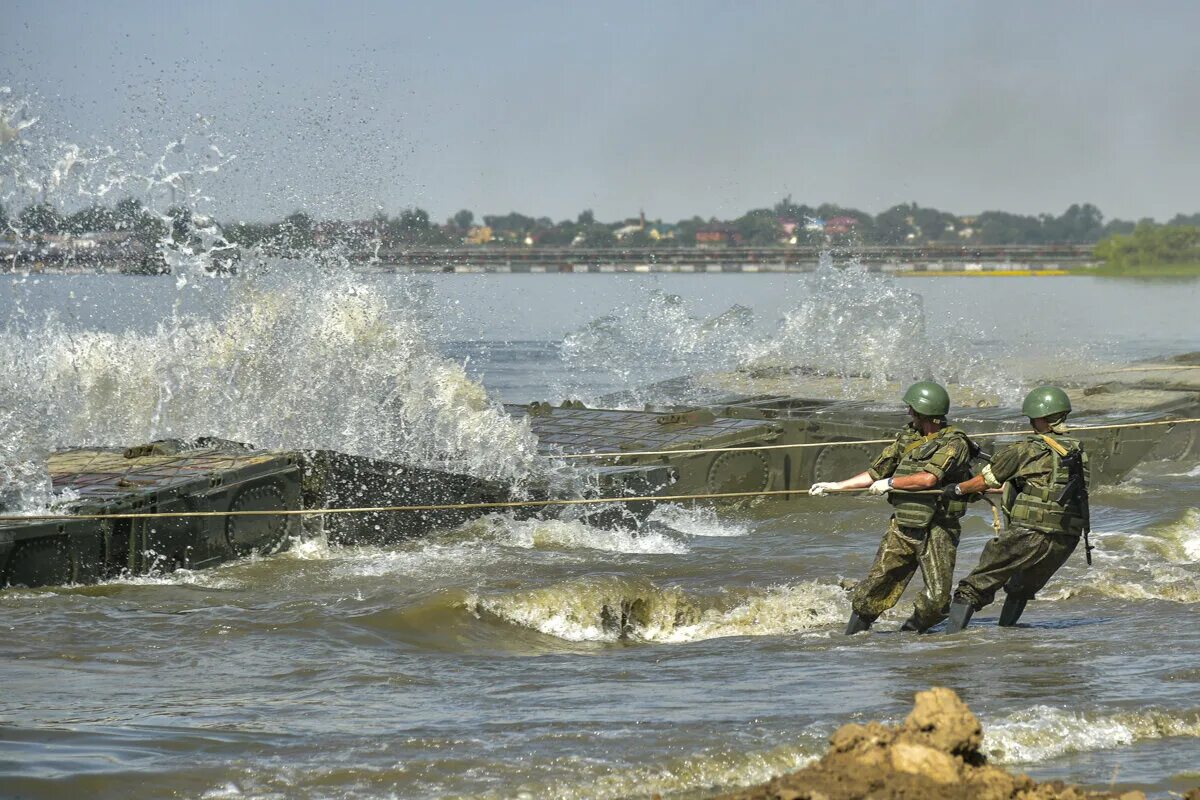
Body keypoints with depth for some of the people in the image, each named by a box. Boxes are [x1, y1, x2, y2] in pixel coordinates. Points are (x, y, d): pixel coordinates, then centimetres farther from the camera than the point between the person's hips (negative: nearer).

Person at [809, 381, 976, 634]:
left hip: (936, 531, -5)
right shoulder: (907, 438, 12)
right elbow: (875, 473, 21)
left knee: (937, 599, -11)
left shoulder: (953, 443, -8)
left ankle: (910, 633, 11)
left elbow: (929, 478, -22)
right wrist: (835, 486, 18)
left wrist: (890, 483, -11)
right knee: (874, 588, -5)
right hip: (902, 527, 5)